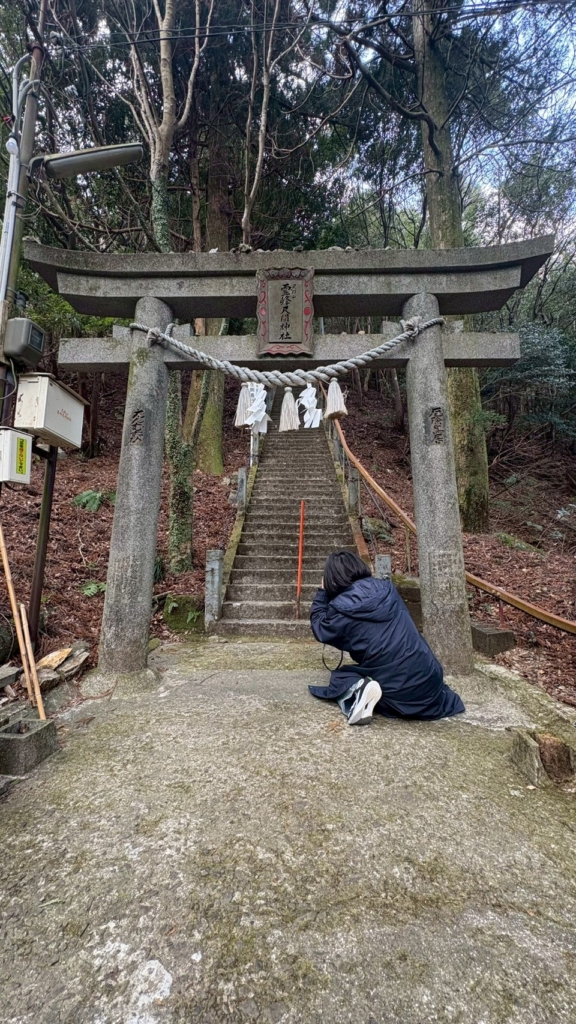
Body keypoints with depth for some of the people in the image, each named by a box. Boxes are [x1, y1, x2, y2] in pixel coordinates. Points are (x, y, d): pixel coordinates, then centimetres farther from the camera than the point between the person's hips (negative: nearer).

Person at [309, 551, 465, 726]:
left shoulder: (341, 607, -10)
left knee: (339, 676, 19)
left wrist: (322, 593, 17)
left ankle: (358, 689, -9)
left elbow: (319, 629, 10)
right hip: (428, 679, 5)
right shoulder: (387, 589, 4)